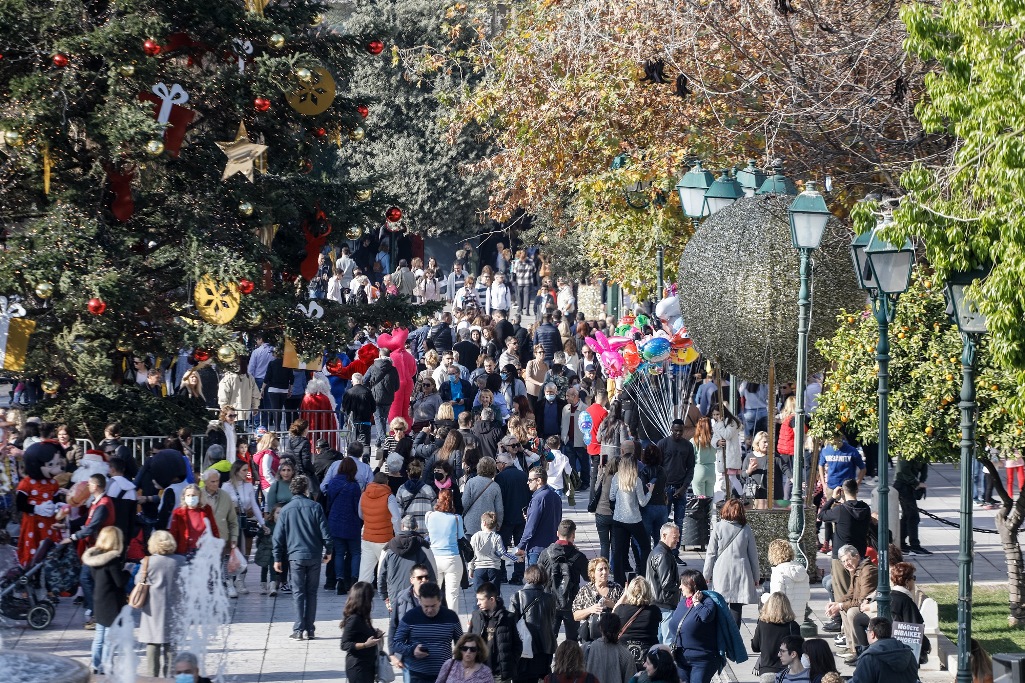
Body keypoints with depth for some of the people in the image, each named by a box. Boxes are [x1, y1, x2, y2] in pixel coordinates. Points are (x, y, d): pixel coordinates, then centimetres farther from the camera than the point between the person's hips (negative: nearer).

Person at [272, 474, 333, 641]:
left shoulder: (286, 510, 0)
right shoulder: (315, 507, -2)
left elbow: (278, 536, 1)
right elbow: (324, 531, -1)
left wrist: (278, 558, 8)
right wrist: (328, 551, 12)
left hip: (295, 556, -1)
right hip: (314, 556, 1)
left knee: (298, 593, 2)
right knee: (311, 592, 9)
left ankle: (299, 630, -4)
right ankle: (310, 630, 8)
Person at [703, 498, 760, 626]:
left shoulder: (718, 527, -4)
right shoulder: (746, 530, 1)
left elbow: (711, 553, -1)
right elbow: (753, 555, 7)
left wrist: (706, 574, 8)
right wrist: (756, 577, 16)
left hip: (721, 573, -1)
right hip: (741, 574, 1)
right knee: (736, 609, 3)